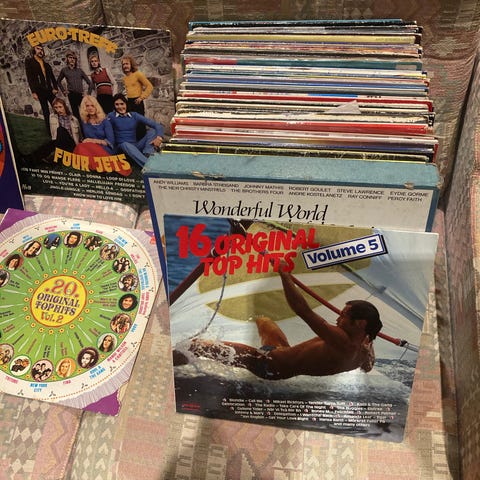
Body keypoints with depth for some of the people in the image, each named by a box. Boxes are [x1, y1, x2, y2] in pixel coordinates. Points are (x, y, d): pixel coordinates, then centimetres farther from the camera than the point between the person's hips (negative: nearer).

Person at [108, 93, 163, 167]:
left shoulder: (134, 115, 5)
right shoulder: (111, 116, 3)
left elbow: (157, 125, -4)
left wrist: (159, 137, -22)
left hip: (136, 146, 3)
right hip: (122, 146, -3)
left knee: (152, 130, -11)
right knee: (125, 144, -36)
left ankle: (147, 155, -35)